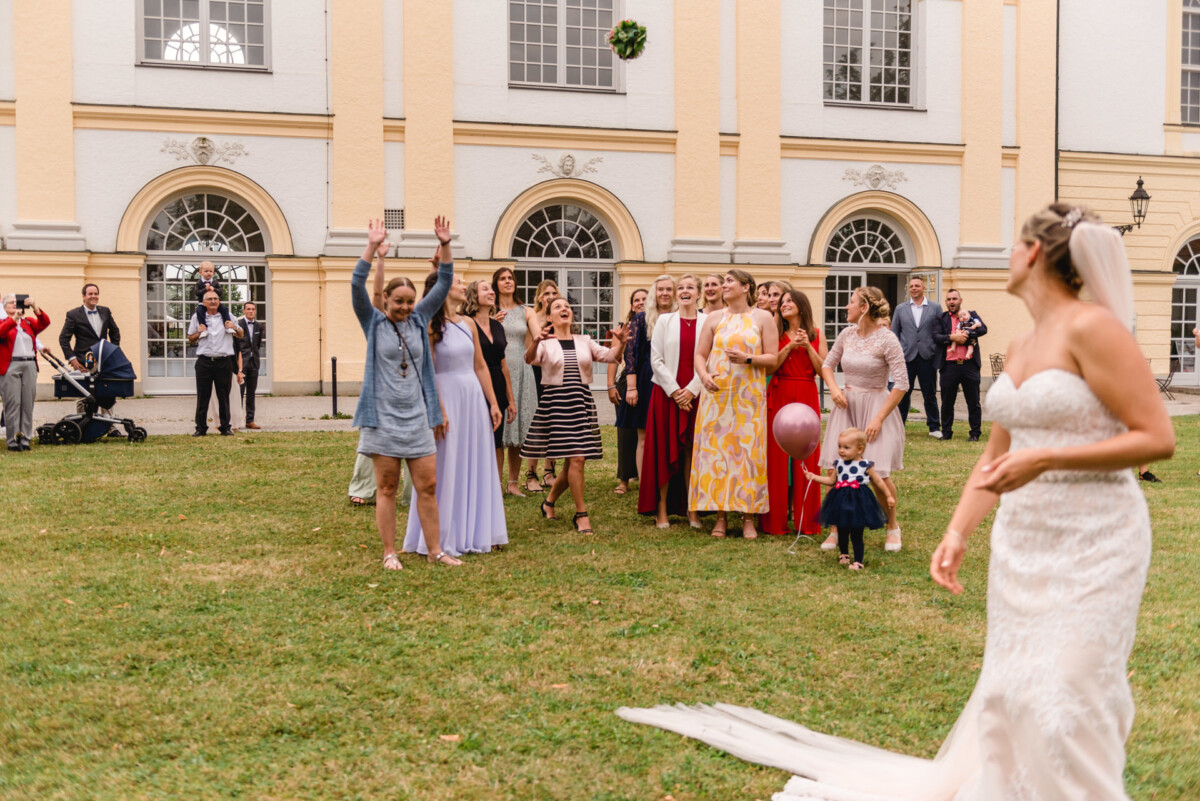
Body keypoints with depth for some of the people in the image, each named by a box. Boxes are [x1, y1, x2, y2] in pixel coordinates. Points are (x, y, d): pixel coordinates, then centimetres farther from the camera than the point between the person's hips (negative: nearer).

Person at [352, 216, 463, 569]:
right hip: (383, 417, -3)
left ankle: (434, 550, 13)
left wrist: (445, 246, -7)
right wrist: (372, 248, -22)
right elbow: (357, 285, -13)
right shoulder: (374, 322, 0)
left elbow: (443, 285, 5)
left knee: (428, 486, 5)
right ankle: (389, 553, 13)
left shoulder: (419, 319, 9)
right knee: (386, 489, 4)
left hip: (417, 417, 3)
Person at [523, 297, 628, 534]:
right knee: (576, 458, -14)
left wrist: (621, 343, -19)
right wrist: (536, 340, -40)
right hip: (555, 401, -5)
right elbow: (529, 358, -19)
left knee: (573, 461, 8)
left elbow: (610, 356, 2)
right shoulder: (545, 343, 1)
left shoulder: (584, 341, 13)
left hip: (582, 401, 5)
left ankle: (549, 500, 32)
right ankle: (581, 515, -5)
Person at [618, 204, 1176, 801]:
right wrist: (957, 535, 5)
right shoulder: (1020, 348, 12)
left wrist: (1044, 459, -22)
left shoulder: (1092, 327, -13)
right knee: (1008, 695, 13)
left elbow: (1158, 438, -16)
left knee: (1061, 702, -7)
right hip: (1021, 540, 7)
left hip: (1091, 542, -7)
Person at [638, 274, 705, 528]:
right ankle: (661, 509, 5)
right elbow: (656, 359, 0)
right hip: (666, 393, 0)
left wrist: (691, 390, -11)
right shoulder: (664, 321, 6)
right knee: (664, 450, 0)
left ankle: (691, 509, 8)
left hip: (695, 395, 0)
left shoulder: (708, 322, 4)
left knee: (691, 450, 2)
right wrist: (674, 391, -9)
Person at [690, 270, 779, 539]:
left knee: (748, 450, -4)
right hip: (717, 394, 2)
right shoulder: (715, 318, 11)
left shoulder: (762, 318, 6)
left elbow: (773, 358, 2)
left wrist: (748, 359, -14)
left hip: (749, 396, -2)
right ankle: (720, 514, 6)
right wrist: (703, 376, -9)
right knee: (716, 449, -1)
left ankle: (748, 518, 3)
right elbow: (700, 354, 10)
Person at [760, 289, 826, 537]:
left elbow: (823, 370, 2)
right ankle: (776, 520, 4)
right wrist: (790, 346, -12)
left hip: (807, 397, 0)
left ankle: (806, 519, 8)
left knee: (806, 456, -1)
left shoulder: (815, 334, 10)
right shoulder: (777, 333, 9)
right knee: (777, 455, -2)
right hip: (779, 396, 0)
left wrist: (807, 346, -8)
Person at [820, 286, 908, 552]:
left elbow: (901, 383, -13)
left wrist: (879, 419, -15)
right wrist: (834, 389, 0)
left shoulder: (887, 339, -11)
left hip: (877, 406, -5)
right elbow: (827, 363, 20)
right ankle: (837, 528, 11)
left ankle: (893, 526, 16)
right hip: (846, 405, 5)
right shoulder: (847, 334, 5)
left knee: (879, 473, -8)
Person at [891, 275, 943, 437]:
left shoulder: (935, 308, 7)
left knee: (930, 395, 6)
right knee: (903, 394, 4)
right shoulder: (901, 309, 10)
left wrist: (939, 355, -2)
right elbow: (894, 333, 11)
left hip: (927, 357, -1)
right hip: (906, 357, 1)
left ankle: (934, 428, 15)